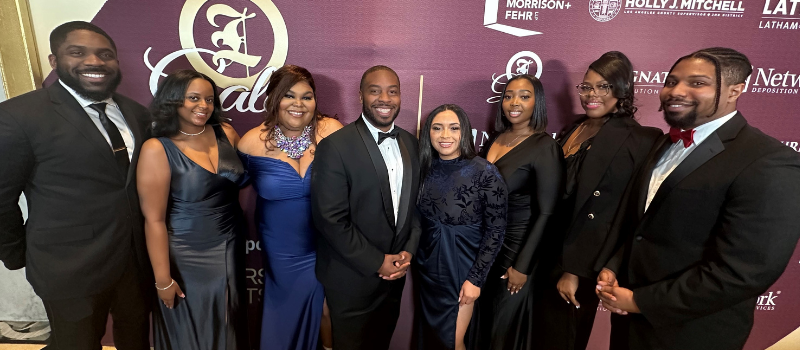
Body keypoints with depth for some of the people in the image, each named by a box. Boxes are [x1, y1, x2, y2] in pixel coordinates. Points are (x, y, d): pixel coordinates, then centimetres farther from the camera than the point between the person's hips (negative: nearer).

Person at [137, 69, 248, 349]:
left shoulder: (226, 134, -4)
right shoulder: (157, 149, -16)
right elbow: (154, 219, -15)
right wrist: (163, 280, -12)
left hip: (229, 250, 4)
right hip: (187, 259, -4)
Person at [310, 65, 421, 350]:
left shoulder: (410, 143, 2)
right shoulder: (335, 146, -17)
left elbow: (416, 203, 7)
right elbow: (330, 219, -19)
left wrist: (409, 251, -4)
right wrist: (377, 262, -16)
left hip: (395, 273, 5)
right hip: (353, 278, -5)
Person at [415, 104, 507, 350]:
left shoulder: (484, 172, -18)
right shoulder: (426, 168, -4)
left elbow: (496, 231, -14)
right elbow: (420, 220, 6)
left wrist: (476, 278, -15)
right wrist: (414, 257, 2)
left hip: (462, 269, -4)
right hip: (429, 268, 5)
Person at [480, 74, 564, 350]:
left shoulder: (545, 147, -18)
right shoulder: (496, 138, 1)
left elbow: (547, 213, -18)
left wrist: (522, 266, -16)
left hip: (518, 244, -6)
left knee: (508, 328, 15)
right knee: (483, 320, 23)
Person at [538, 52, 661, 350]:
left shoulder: (636, 140, -17)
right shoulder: (574, 128, 4)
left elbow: (611, 213, -19)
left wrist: (575, 271, -18)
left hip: (582, 257, -6)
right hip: (550, 247, 6)